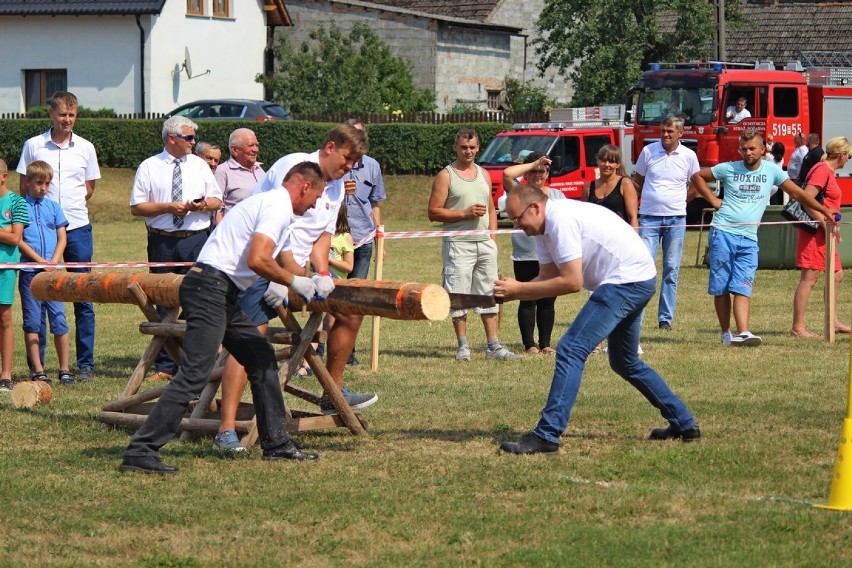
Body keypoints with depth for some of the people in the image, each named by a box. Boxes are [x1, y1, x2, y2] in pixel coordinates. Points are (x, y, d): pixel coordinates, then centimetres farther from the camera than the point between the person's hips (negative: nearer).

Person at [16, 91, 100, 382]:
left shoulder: (85, 148, 7)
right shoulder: (33, 146, 3)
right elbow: (25, 188, 7)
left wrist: (71, 207, 4)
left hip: (77, 229, 1)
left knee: (83, 298, 2)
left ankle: (85, 364, 8)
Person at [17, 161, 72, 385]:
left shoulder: (54, 207, 11)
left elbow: (62, 239, 9)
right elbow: (18, 240, -4)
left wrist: (54, 261, -7)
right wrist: (40, 261, -12)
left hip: (53, 272, 2)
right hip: (29, 271, -2)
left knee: (58, 318, 0)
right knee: (31, 322, 0)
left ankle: (65, 369, 3)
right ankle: (37, 370, 3)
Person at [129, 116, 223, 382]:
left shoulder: (199, 165, 13)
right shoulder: (149, 167, 4)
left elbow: (216, 200, 16)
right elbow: (136, 207, 0)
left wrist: (203, 204, -7)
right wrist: (168, 207, -12)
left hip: (196, 240, 1)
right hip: (162, 242, -1)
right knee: (164, 303, 2)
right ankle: (164, 365, 6)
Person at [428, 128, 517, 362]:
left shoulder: (484, 175, 16)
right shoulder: (445, 176, -1)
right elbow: (433, 212, -7)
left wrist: (492, 235, 7)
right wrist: (465, 213, -14)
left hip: (485, 243, 5)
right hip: (458, 243, -5)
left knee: (489, 295, 5)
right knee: (458, 296, -4)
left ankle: (494, 346, 8)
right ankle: (463, 347, 3)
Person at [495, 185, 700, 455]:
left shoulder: (561, 220, -20)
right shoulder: (544, 228, 11)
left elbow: (572, 282, -22)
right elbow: (548, 278, 8)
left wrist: (519, 288, -18)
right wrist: (510, 293, -8)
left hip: (628, 279, -11)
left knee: (571, 349, -17)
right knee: (625, 363, 24)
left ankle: (546, 436, -22)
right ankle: (684, 424, 31)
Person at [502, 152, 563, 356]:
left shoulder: (557, 195, 13)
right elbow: (507, 174, -16)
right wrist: (533, 164, -7)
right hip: (526, 257, -3)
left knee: (548, 302, 7)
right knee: (528, 302, 0)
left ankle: (545, 343, 13)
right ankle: (529, 345, 5)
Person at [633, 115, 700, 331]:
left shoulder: (688, 156, 1)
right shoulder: (649, 151, 0)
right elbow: (637, 180, 12)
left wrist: (681, 200, 8)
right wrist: (648, 199, 6)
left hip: (676, 218, 1)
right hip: (649, 217, -1)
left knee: (671, 270, 5)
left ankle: (666, 318, 11)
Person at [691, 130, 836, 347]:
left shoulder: (771, 170, 6)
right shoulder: (729, 168, 4)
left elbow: (796, 192, 11)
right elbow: (697, 177, 14)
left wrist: (823, 210, 10)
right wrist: (713, 200, 4)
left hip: (748, 239, 0)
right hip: (722, 233, 0)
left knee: (742, 288, -11)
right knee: (721, 288, 1)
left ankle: (743, 333, -22)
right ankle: (726, 334, 9)